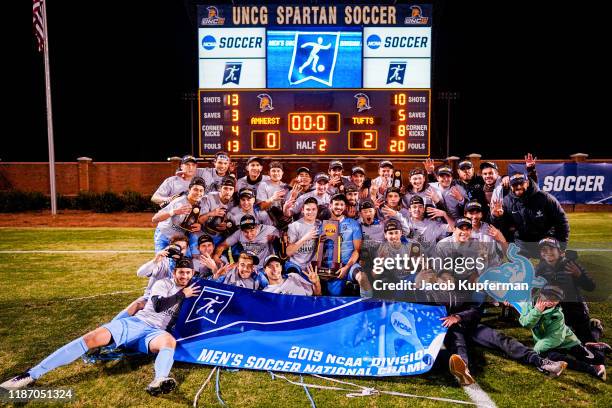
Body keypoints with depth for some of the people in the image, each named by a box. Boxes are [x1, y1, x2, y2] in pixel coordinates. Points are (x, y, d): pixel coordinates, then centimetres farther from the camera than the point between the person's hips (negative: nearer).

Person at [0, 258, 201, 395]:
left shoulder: (191, 289, 20)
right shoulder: (163, 283, 9)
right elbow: (158, 306, -7)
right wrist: (181, 294, -3)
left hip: (155, 332, 0)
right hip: (135, 323, 0)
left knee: (170, 341, -39)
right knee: (93, 337, -24)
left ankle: (158, 381, -67)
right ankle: (31, 375, -20)